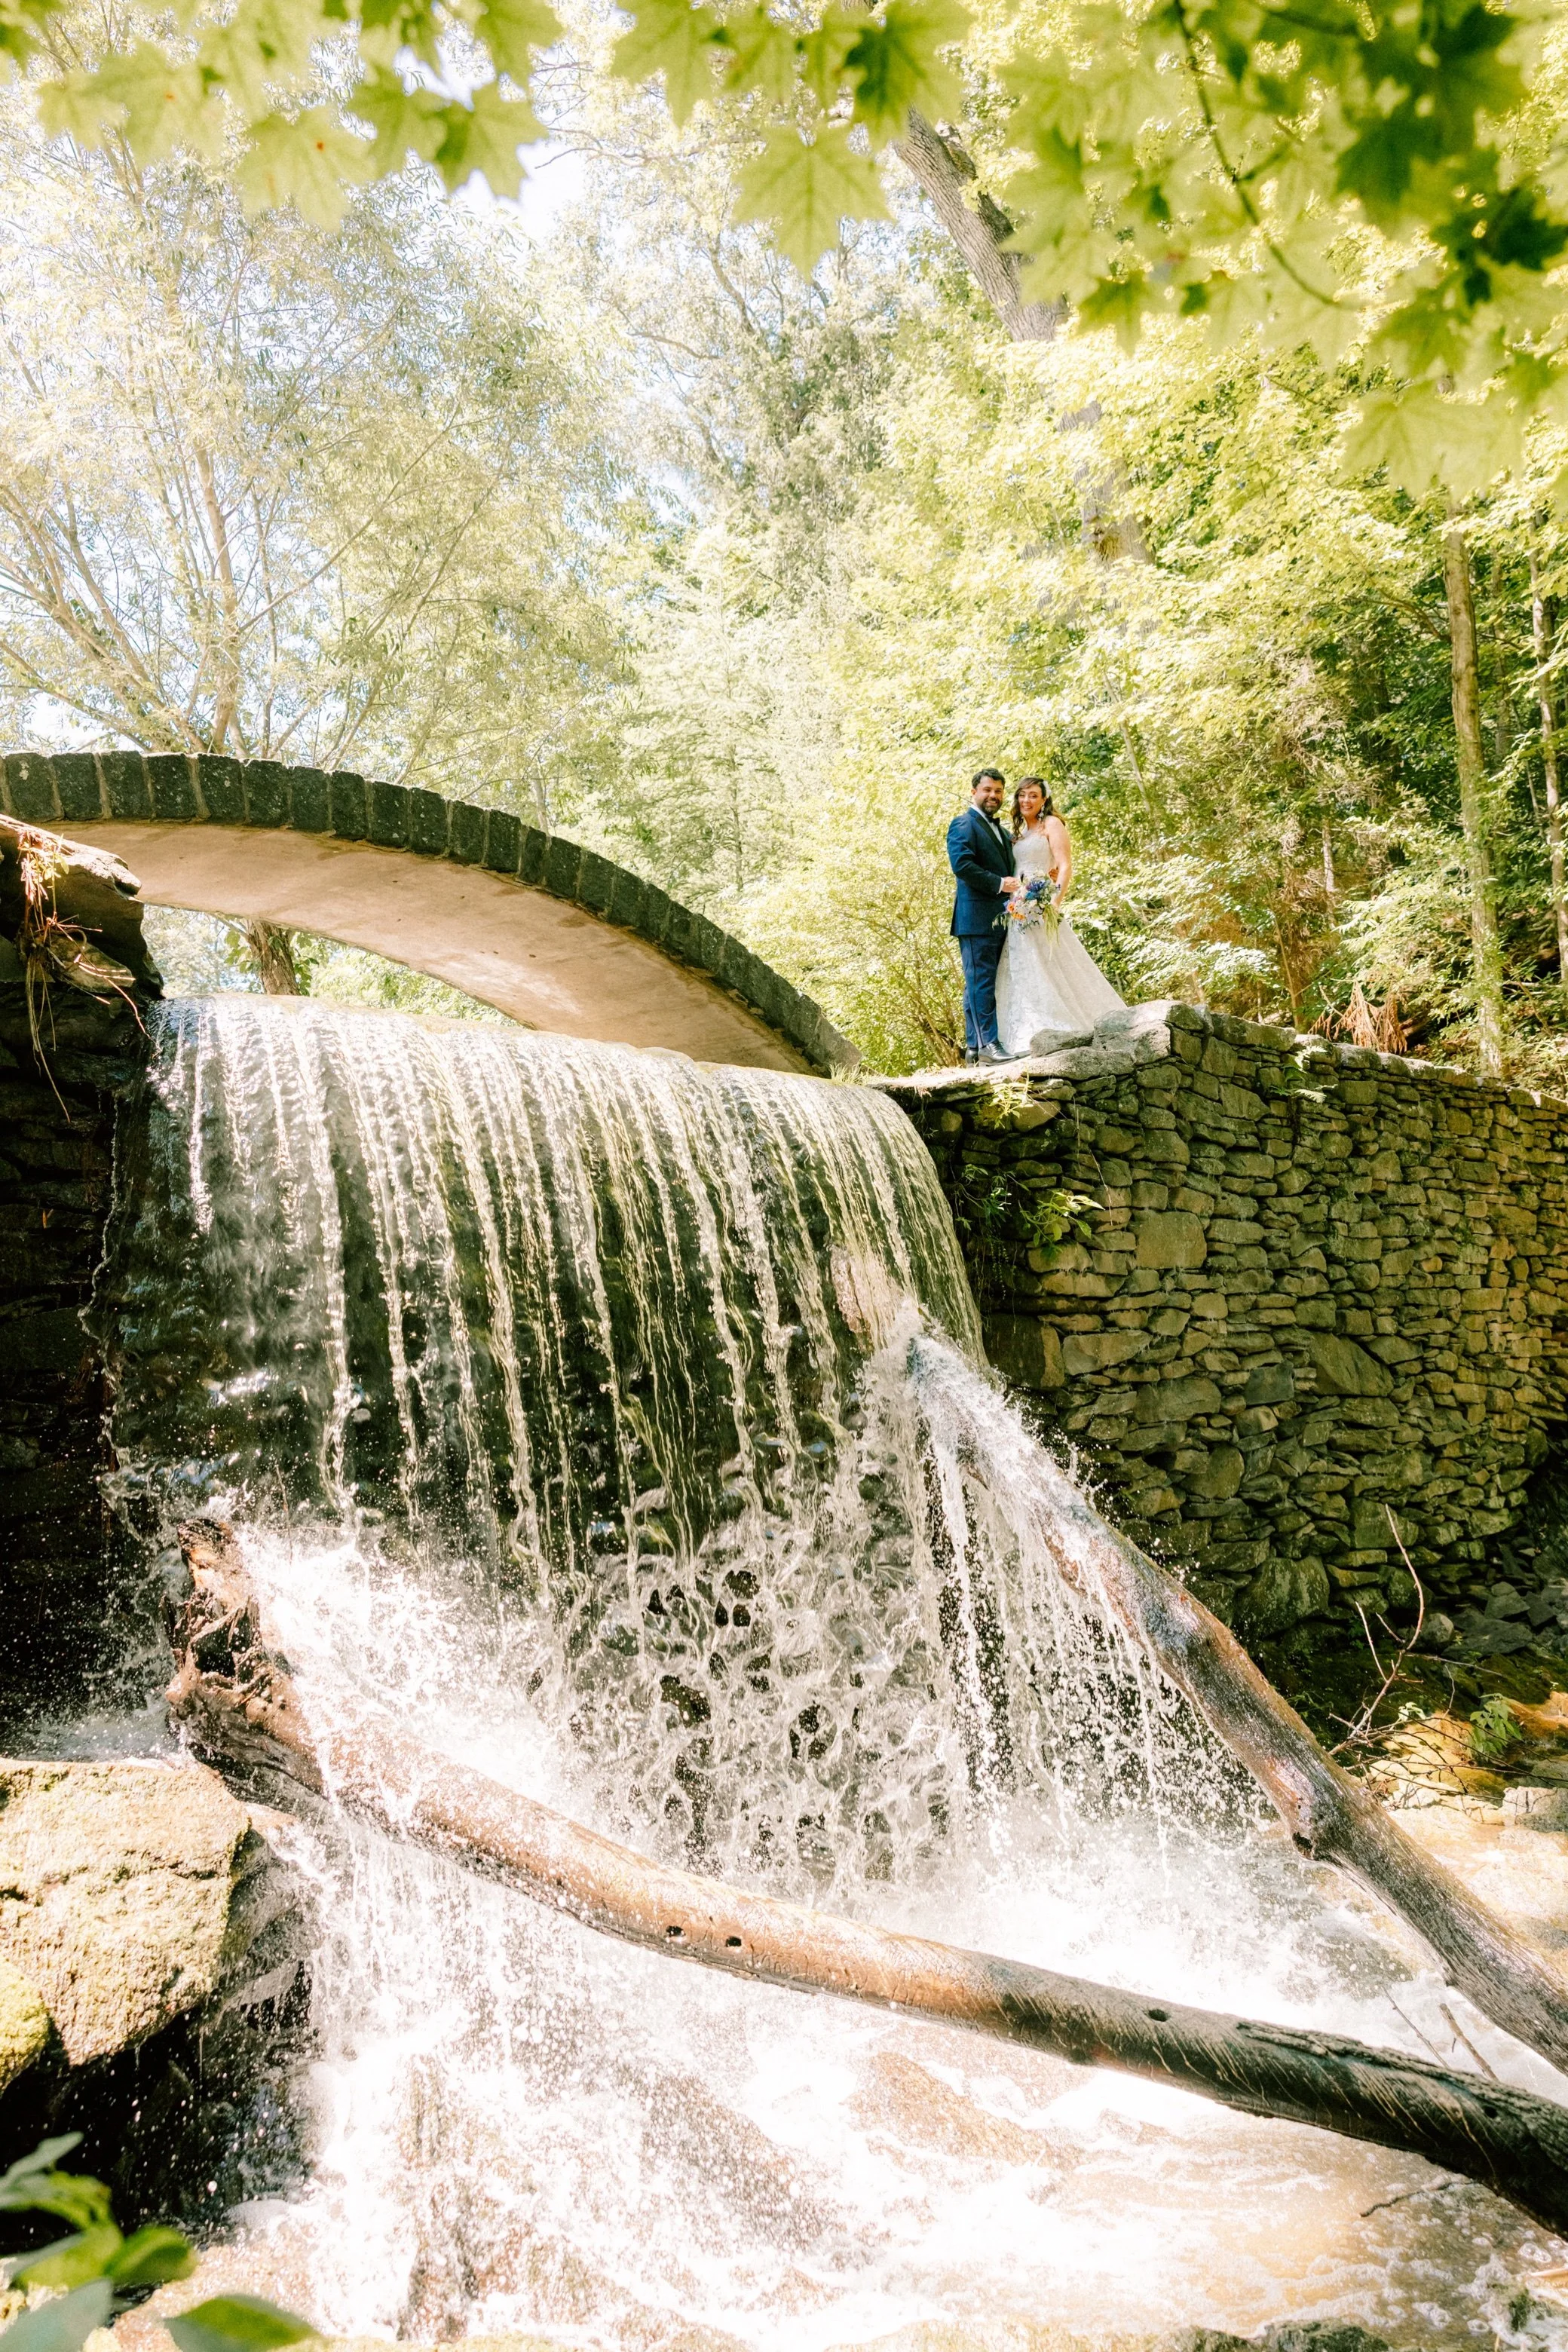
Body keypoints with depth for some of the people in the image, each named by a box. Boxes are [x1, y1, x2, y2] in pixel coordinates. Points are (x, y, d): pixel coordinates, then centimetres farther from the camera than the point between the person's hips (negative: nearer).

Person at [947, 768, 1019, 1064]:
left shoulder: (1001, 829, 23)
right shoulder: (964, 825, -5)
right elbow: (962, 865, -19)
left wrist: (1017, 888, 8)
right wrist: (1000, 884, -18)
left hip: (1001, 918, 9)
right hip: (976, 917, -9)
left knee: (988, 983, 8)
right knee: (980, 981, -8)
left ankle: (974, 1046, 11)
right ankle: (986, 1043, -8)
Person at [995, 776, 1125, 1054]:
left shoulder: (1051, 824, 0)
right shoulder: (1018, 832, 21)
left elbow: (1066, 867, -10)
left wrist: (1055, 901, -22)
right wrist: (1011, 900, 4)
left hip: (1043, 908, -7)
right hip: (1019, 911, 7)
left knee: (1050, 969, -11)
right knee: (1024, 975, 2)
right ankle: (1033, 1040, 4)